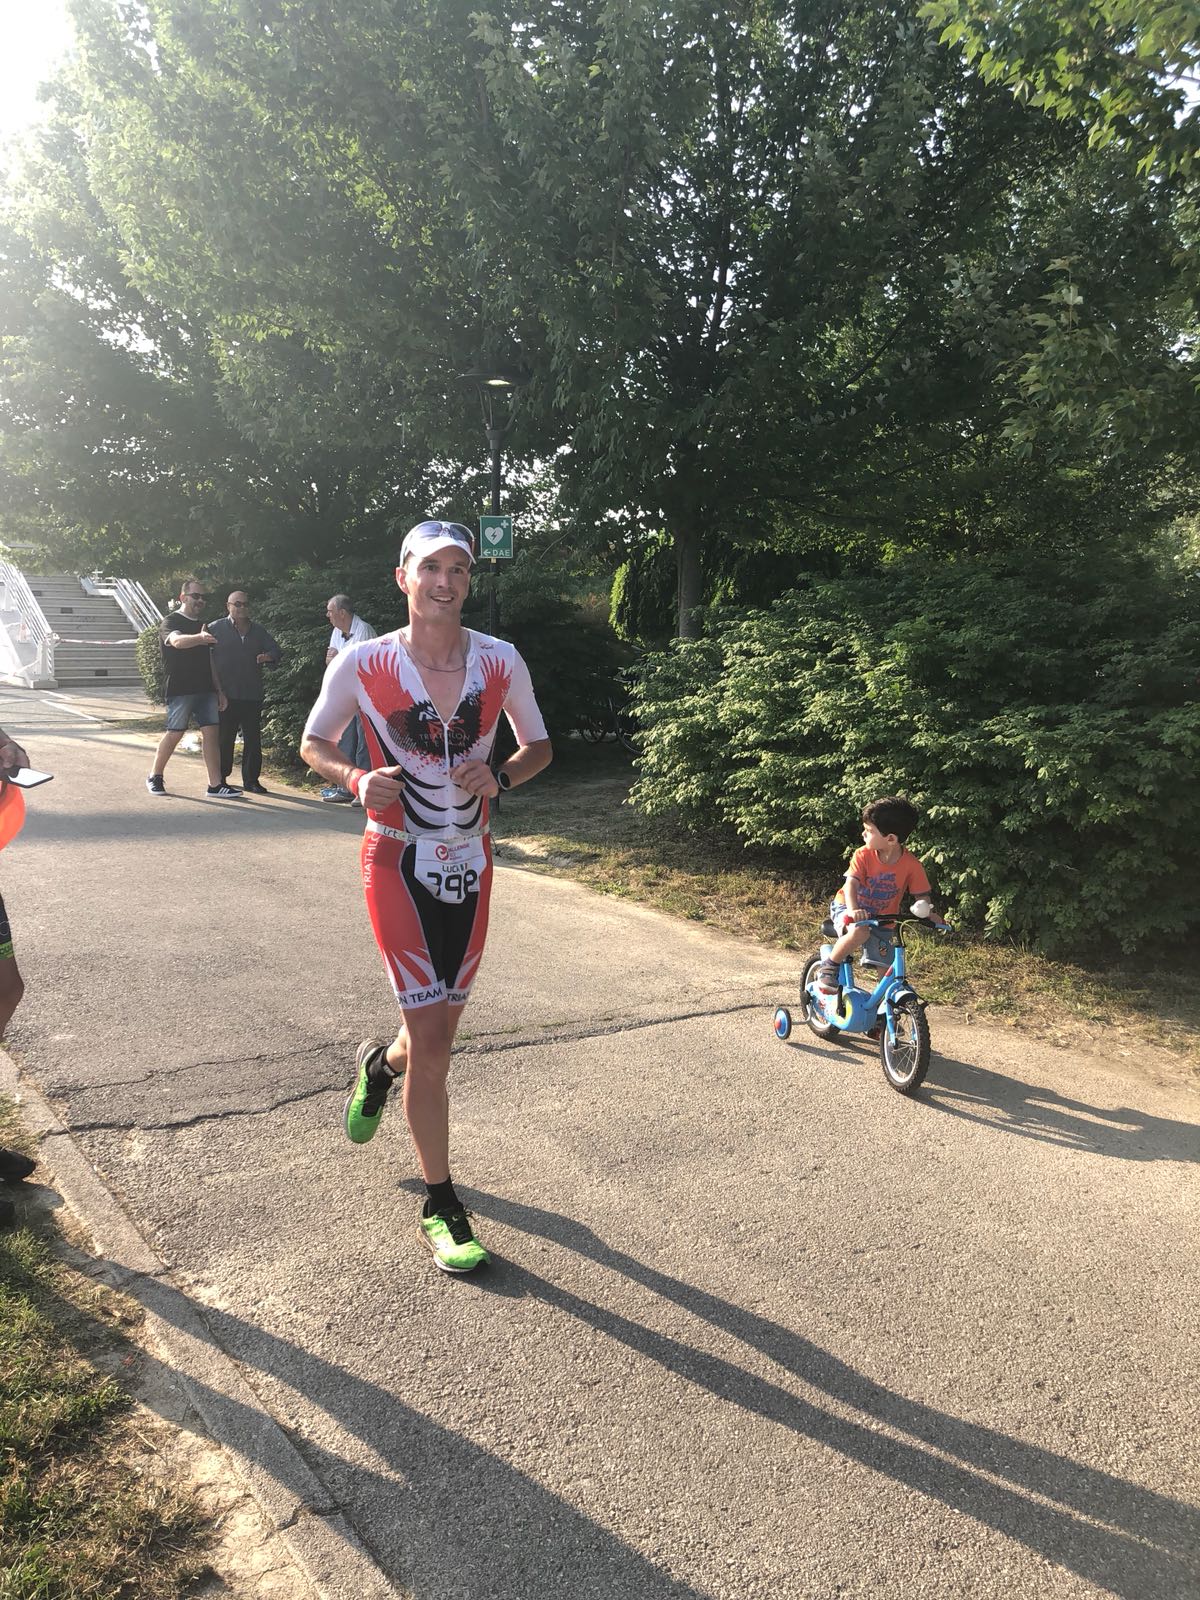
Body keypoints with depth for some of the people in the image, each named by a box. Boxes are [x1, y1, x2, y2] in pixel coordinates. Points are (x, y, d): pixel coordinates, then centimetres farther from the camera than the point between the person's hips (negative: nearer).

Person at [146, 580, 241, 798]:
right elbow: (177, 641, -26)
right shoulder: (170, 621, -2)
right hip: (180, 690, -6)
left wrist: (219, 690, 18)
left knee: (211, 732, -3)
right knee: (175, 733, -2)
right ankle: (155, 777, 17)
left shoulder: (203, 626, 20)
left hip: (205, 690, 6)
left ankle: (216, 784, -6)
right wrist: (199, 638, -46)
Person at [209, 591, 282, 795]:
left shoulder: (259, 631, 14)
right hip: (226, 696, -3)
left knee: (253, 739, 4)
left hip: (252, 696, 3)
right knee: (224, 738, 2)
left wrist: (268, 657, -13)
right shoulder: (216, 628, 2)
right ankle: (220, 779, 14)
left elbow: (276, 652, 12)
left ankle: (251, 780, 12)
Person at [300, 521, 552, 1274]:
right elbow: (315, 742, 2)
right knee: (431, 1034, -6)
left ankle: (379, 1065, 53)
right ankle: (441, 1205, 12)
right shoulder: (362, 664, -11)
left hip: (469, 862, 4)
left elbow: (538, 745, 7)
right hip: (399, 863, -3)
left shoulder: (501, 661, -6)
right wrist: (357, 778, -19)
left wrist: (498, 778, -15)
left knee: (440, 1029, 15)